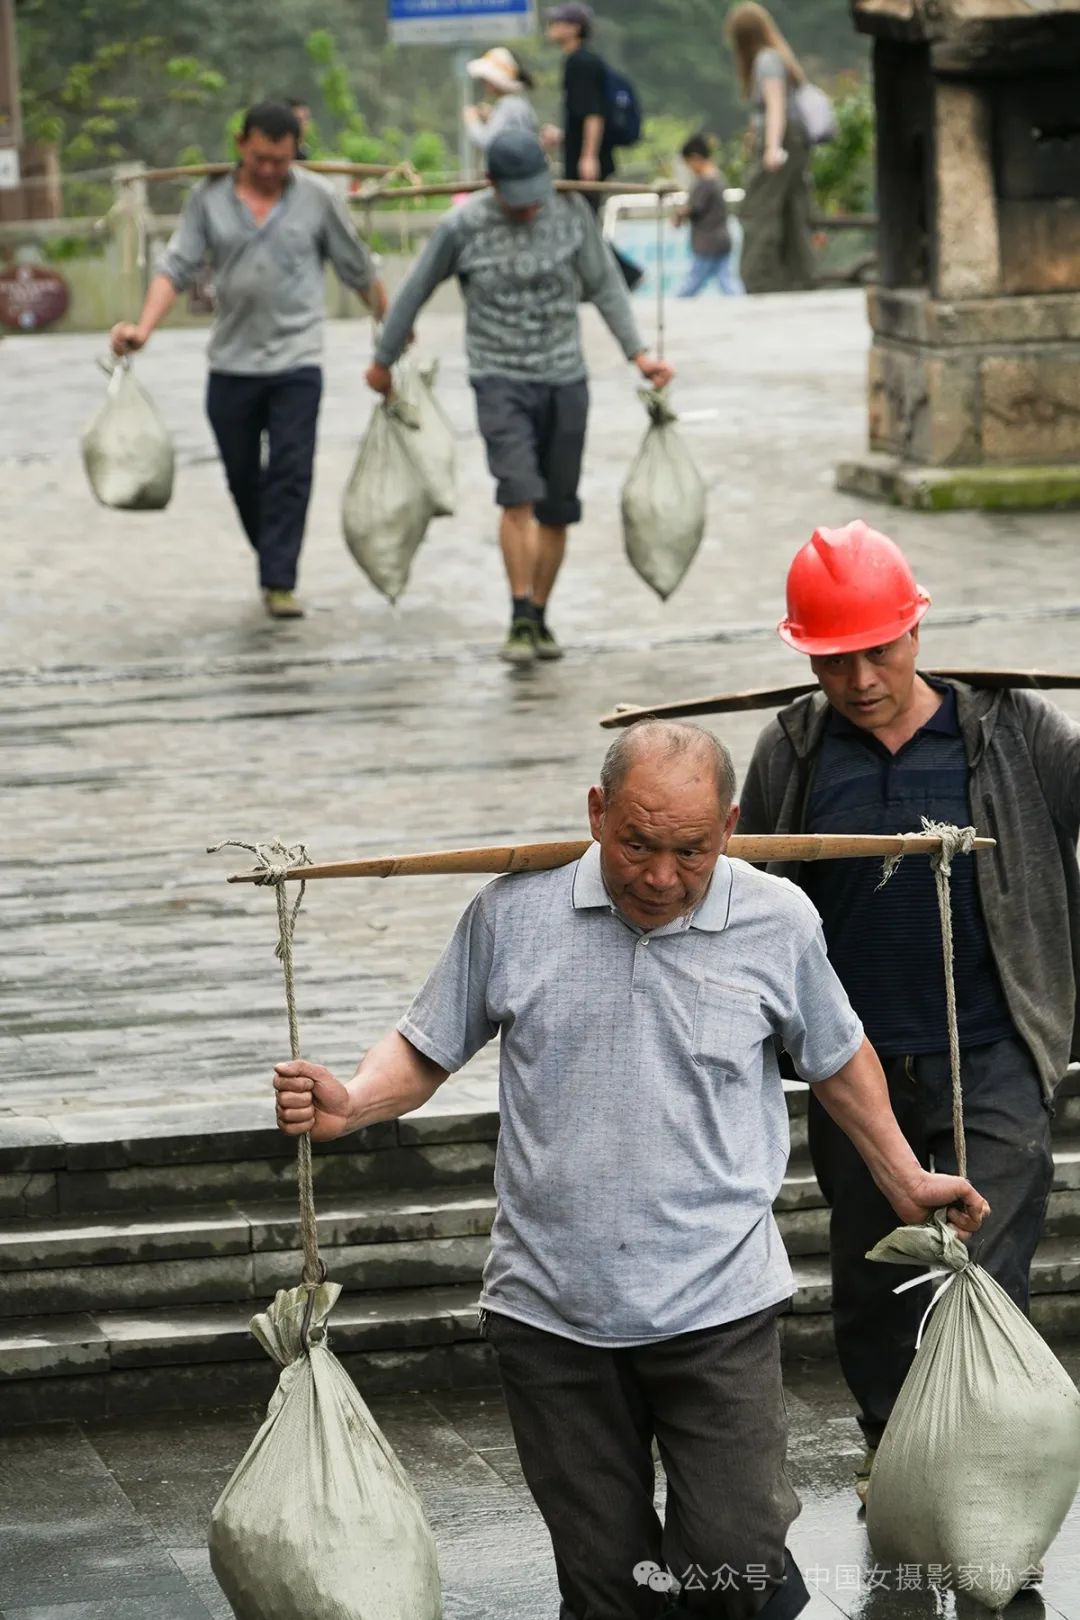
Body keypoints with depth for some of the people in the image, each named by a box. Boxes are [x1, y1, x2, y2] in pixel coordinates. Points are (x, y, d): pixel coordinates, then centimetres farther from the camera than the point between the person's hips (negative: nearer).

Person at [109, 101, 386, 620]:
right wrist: (144, 328, -17)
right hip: (231, 361, 2)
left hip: (296, 361, -2)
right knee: (243, 476, 11)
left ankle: (280, 582, -10)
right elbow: (177, 267, -3)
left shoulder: (316, 197, -1)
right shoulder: (209, 198, 2)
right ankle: (272, 557, 31)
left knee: (290, 473, -10)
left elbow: (358, 270, 8)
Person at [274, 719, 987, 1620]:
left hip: (717, 1307, -1)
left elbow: (837, 1058, 16)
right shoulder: (516, 910, -2)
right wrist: (346, 1106, -12)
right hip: (551, 1310, 1)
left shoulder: (778, 922, -1)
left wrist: (904, 1181, 21)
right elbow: (428, 1050, 7)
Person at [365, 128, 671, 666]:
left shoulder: (570, 212, 0)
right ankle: (520, 621, -18)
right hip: (500, 378, -3)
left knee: (556, 510, 6)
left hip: (565, 379, 3)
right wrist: (383, 362, 15)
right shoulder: (462, 227, -7)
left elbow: (605, 285, 8)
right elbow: (415, 292, 6)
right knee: (519, 493, -20)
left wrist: (638, 354, 2)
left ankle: (539, 621, 19)